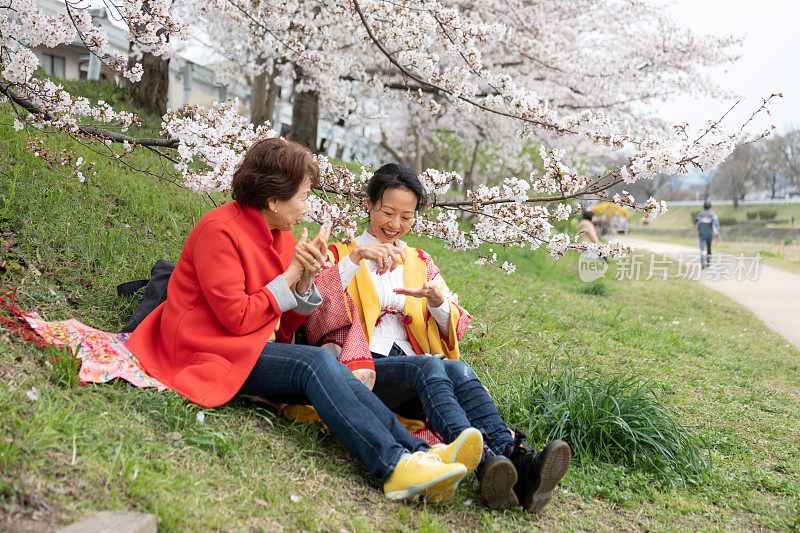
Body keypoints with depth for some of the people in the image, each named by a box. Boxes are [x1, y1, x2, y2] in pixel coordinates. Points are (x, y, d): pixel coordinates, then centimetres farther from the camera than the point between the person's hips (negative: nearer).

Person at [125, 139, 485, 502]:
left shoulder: (281, 234, 10)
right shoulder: (220, 230, -14)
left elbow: (287, 325, 8)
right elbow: (238, 319, -19)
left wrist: (306, 280, -10)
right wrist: (291, 273, -13)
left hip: (257, 346, 7)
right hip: (212, 349, -7)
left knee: (333, 372, -21)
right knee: (317, 363, -29)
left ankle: (419, 453, -31)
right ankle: (394, 467, -37)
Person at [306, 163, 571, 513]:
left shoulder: (420, 263, 27)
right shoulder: (340, 256, 18)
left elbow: (453, 330, 19)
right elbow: (313, 308, -4)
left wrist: (436, 300, -4)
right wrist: (355, 258, -15)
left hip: (412, 367, 3)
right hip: (361, 368, -3)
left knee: (458, 369, -32)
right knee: (429, 366, -35)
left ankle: (518, 461, -51)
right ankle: (485, 464, -56)